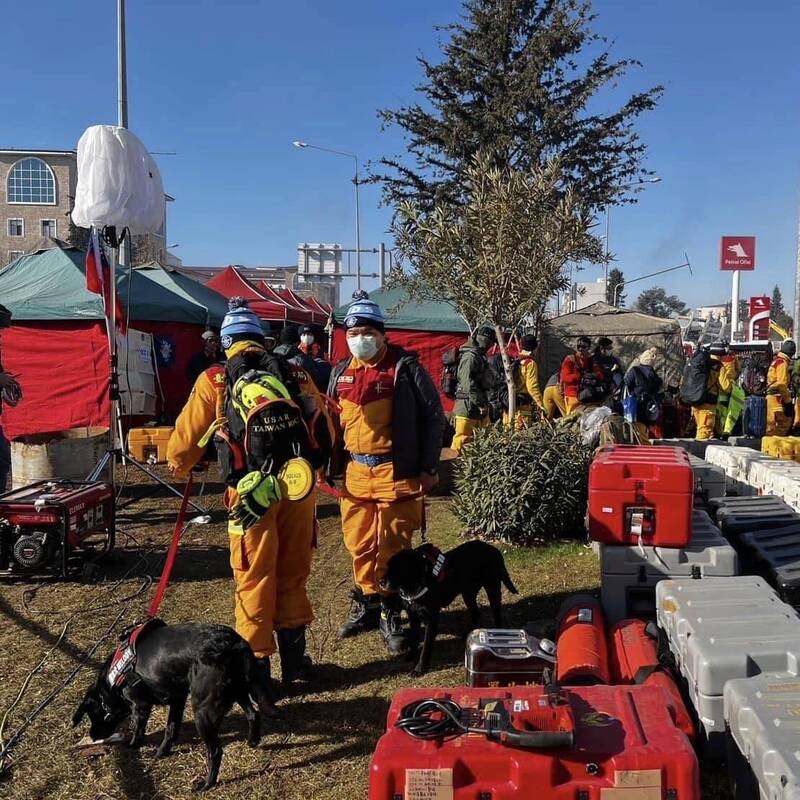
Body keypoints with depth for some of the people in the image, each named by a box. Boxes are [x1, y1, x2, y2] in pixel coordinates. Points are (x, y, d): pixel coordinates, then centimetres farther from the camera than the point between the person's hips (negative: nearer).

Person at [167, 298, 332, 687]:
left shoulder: (214, 380, 3)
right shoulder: (296, 374, 10)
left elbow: (186, 438, 7)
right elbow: (326, 431, 15)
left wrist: (178, 466, 29)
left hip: (251, 493, -3)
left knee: (254, 582, 9)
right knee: (293, 576, 17)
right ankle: (294, 660, 28)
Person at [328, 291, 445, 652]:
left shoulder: (404, 367, -6)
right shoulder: (341, 372, 10)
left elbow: (433, 416, -5)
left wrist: (428, 468, -7)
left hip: (396, 473, -5)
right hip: (355, 472, 5)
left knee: (392, 546, 1)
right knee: (359, 545, 12)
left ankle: (391, 614, 14)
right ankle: (366, 606, 28)